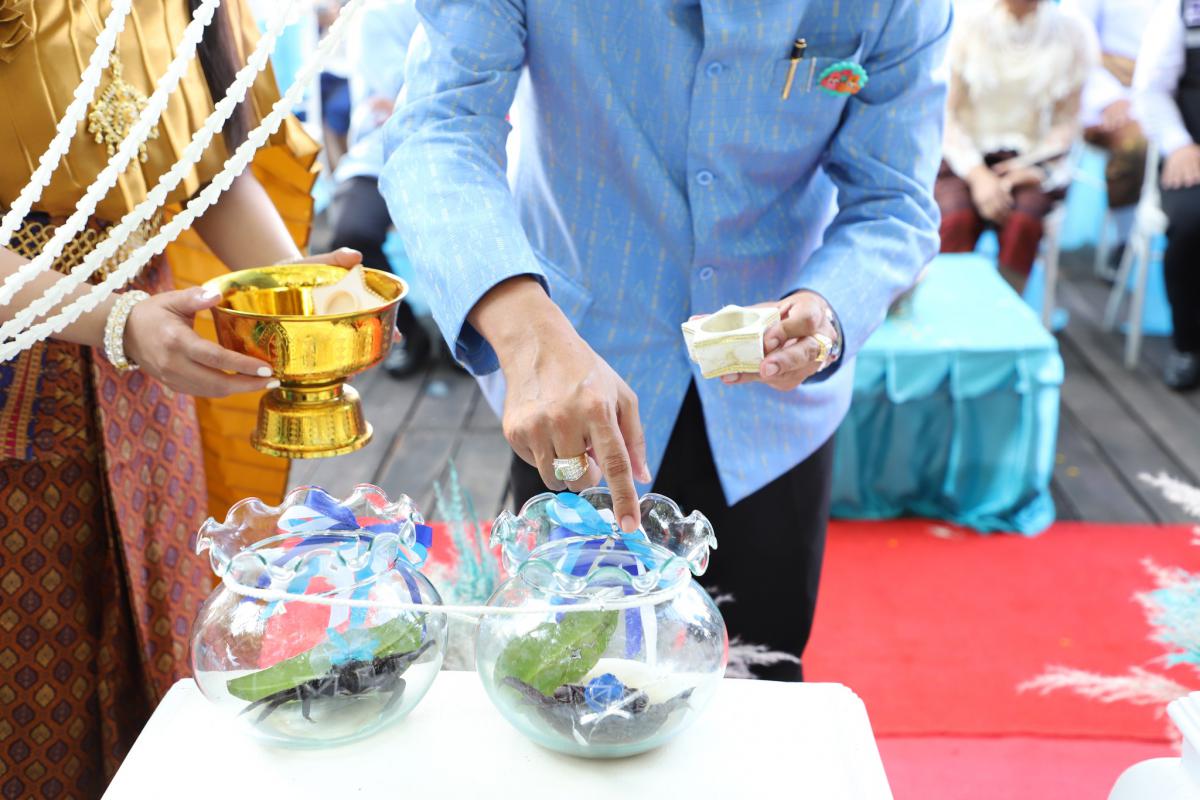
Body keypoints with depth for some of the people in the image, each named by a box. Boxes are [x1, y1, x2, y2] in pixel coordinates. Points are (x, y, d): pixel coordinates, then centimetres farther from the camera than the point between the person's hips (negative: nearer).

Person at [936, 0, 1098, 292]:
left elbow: (1066, 124, 5)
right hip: (969, 158, 0)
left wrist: (1030, 168, -12)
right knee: (956, 220, -32)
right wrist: (978, 175, -15)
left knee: (1023, 222, -31)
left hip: (1031, 163, 1)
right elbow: (949, 116, -2)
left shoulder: (1072, 33, 2)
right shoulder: (970, 25, -1)